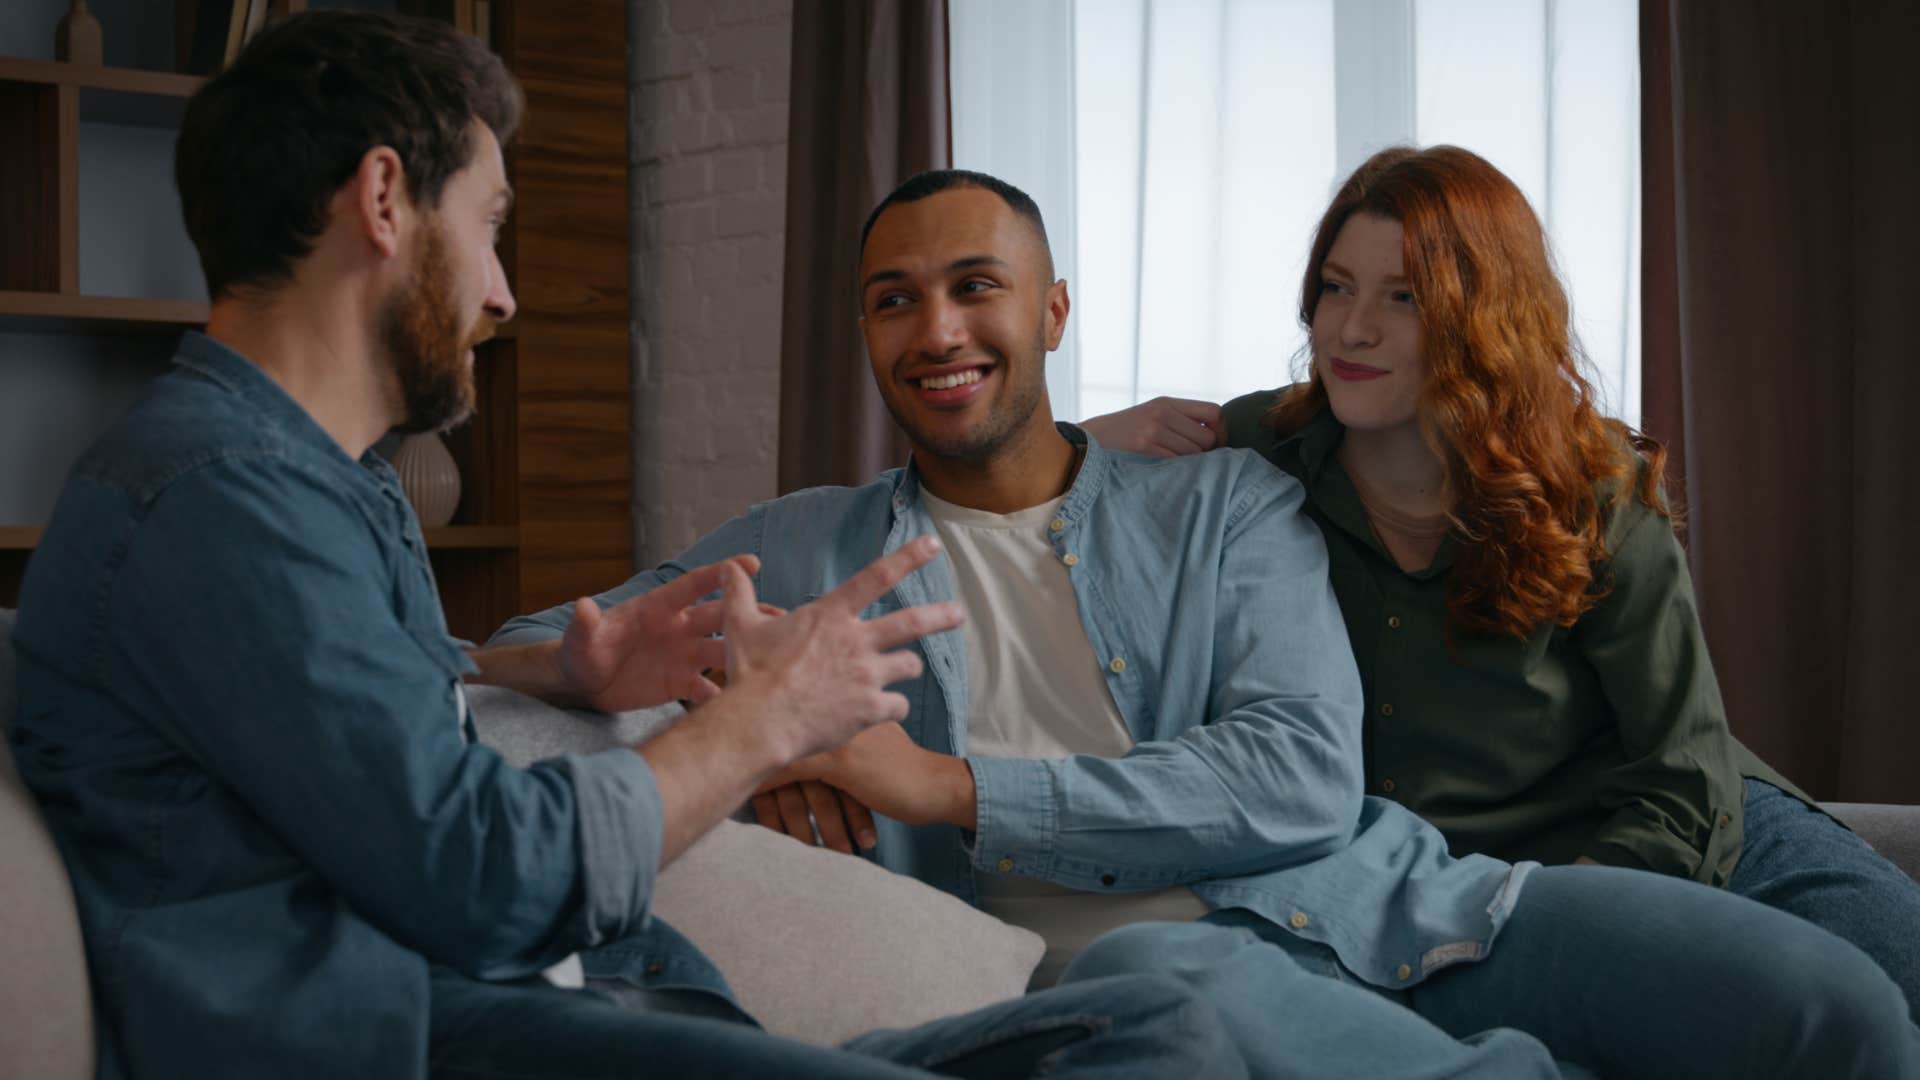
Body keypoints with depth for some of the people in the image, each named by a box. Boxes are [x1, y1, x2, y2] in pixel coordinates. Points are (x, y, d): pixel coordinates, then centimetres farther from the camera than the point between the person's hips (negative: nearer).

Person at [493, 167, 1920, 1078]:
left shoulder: (1230, 506, 15)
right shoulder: (814, 552, 17)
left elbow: (1305, 779, -1)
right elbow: (529, 646, 16)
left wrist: (956, 787, -10)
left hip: (1398, 906, 1)